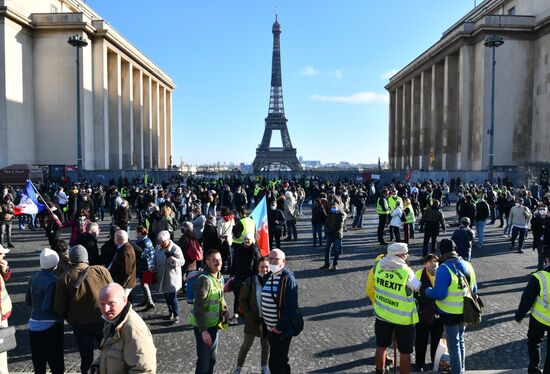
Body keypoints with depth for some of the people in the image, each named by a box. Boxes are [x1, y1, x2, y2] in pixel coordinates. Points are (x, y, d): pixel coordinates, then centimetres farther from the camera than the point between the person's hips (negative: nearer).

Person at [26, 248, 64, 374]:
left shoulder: (34, 278, 1)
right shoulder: (53, 281, -19)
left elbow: (28, 301, 11)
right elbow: (47, 307, -22)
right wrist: (60, 315, -6)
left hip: (33, 324, 7)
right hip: (50, 325, -6)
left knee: (38, 363, 17)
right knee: (56, 362, 6)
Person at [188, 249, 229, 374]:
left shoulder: (219, 277, 2)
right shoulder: (204, 279, -24)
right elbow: (199, 307, -25)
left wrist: (225, 310, -1)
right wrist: (203, 330, -24)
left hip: (214, 324, 8)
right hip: (203, 326, -8)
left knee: (212, 357, 22)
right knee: (204, 360, 2)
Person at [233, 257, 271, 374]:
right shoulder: (250, 281, -13)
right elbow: (242, 300, -8)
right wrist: (250, 317, -12)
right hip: (252, 319, -1)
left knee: (266, 344, 18)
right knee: (246, 345, 12)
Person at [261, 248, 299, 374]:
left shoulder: (288, 279, -18)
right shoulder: (268, 276, 6)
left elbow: (291, 307, -21)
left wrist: (280, 327, -19)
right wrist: (264, 321, 11)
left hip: (282, 329, -7)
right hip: (270, 327, 7)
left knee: (277, 362, 1)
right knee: (275, 359, 19)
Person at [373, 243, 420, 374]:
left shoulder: (379, 266, -11)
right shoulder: (407, 272, -23)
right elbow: (418, 287, -9)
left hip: (382, 314, 4)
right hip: (403, 318, -4)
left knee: (381, 346, 21)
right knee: (405, 351, 13)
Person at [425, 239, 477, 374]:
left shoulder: (444, 268, -25)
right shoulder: (467, 265, -2)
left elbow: (439, 294, -27)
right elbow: (473, 289, 9)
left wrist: (427, 291, -8)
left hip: (450, 313, -7)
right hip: (464, 311, 7)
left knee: (453, 345, 9)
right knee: (460, 341, 25)